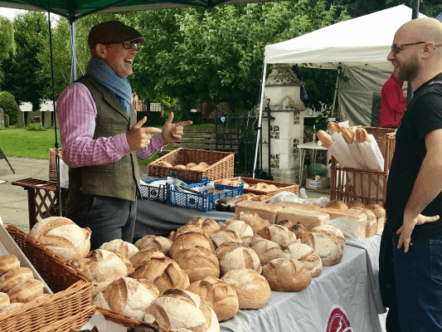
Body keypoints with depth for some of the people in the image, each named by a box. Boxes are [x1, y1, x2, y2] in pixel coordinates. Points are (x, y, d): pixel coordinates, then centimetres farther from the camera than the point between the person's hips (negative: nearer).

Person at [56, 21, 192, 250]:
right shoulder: (80, 93, -11)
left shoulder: (120, 94, 18)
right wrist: (125, 142, -36)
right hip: (96, 205, -9)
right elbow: (72, 152, -24)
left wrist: (162, 138, 9)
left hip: (127, 203, 9)